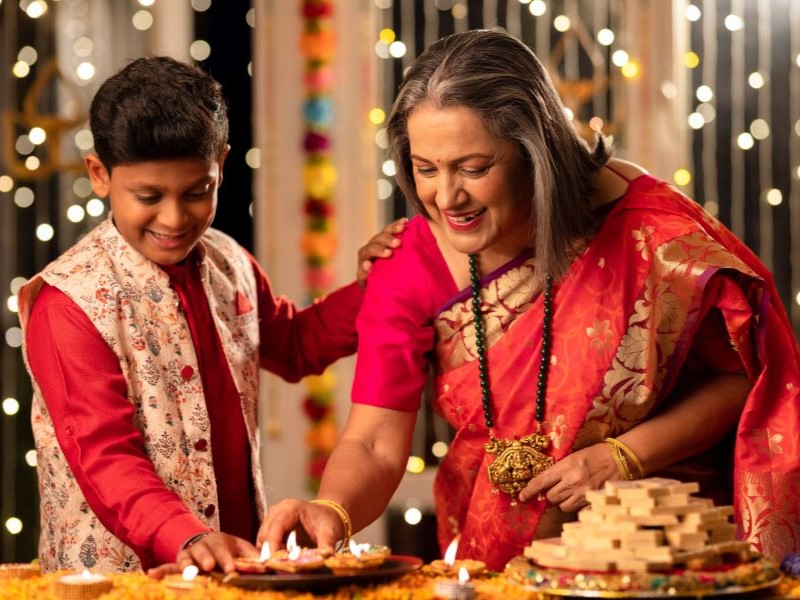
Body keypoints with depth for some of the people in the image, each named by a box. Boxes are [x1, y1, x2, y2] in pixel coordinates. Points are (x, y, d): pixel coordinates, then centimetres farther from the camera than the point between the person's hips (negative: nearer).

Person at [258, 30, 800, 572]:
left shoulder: (650, 228, -13)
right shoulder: (410, 272, -6)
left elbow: (738, 376, -1)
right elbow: (374, 446, -8)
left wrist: (622, 458, -13)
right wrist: (331, 512, -29)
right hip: (496, 558, 4)